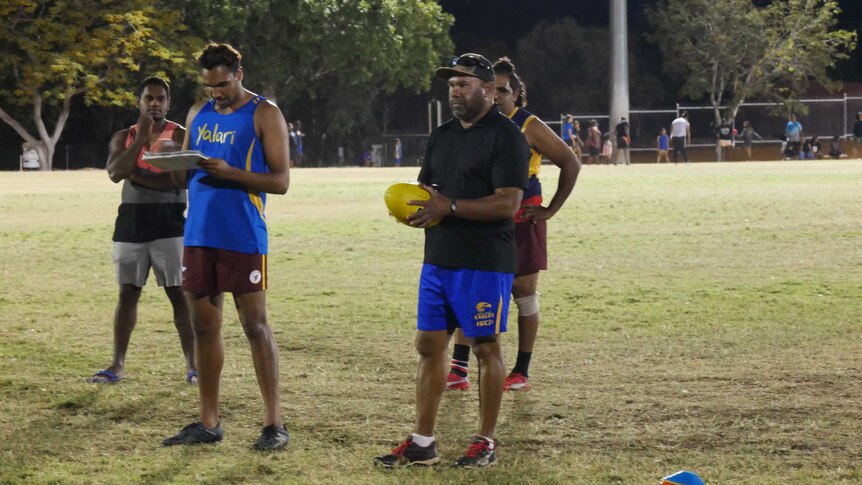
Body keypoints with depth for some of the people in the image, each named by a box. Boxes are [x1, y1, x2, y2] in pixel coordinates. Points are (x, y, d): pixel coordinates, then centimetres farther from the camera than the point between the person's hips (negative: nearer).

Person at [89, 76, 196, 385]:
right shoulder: (124, 137, 10)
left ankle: (192, 364, -3)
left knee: (179, 293, -4)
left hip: (169, 224, -3)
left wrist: (136, 175, -9)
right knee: (128, 293, 5)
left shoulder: (181, 136, -1)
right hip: (131, 224, 3)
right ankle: (118, 365, 8)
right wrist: (141, 138, -14)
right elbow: (115, 173, -8)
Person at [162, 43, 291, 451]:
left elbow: (281, 181, -8)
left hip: (242, 237, -6)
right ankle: (208, 422, 16)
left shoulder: (264, 115, -3)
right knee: (204, 326, 8)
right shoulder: (198, 114, 14)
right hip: (199, 234, 6)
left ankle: (274, 423, 0)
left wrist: (230, 172, -21)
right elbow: (183, 177, 18)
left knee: (255, 326, -4)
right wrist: (176, 166, -6)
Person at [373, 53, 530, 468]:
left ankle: (486, 442, 10)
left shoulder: (506, 136, -10)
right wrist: (415, 207, -1)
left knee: (485, 348, 1)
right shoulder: (442, 136, 15)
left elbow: (508, 203, -19)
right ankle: (422, 443, 13)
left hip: (484, 263, -8)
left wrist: (450, 207, -21)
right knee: (429, 345, 7)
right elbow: (424, 189, 23)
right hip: (437, 259, 8)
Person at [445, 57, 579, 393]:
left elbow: (570, 163, -4)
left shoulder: (529, 128, -8)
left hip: (521, 222, -4)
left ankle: (521, 372, 13)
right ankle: (459, 370, -1)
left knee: (524, 296, 4)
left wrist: (552, 209, -7)